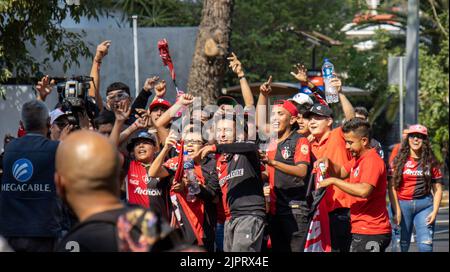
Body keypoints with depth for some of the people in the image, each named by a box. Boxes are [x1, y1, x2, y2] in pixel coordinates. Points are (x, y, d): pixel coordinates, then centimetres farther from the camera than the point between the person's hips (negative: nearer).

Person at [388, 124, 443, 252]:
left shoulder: (430, 162, 8)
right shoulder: (399, 161, 4)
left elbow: (437, 189, 8)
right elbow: (392, 187, -1)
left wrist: (435, 211, -3)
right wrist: (397, 211, -9)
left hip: (424, 204, 0)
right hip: (403, 204, 0)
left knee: (426, 245, -10)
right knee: (402, 245, 2)